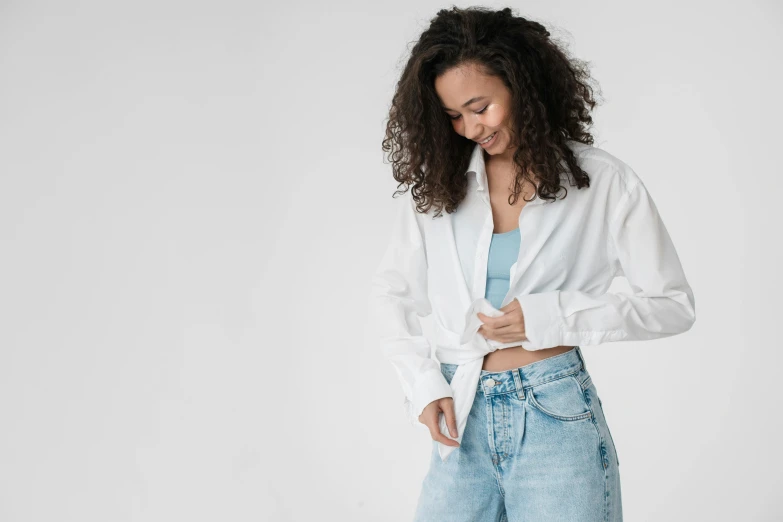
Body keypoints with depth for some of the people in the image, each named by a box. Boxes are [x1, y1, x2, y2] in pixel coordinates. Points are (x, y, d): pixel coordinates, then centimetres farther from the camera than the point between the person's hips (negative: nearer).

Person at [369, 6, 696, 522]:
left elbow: (674, 304, -1)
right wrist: (423, 384, 0)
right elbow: (391, 293, 15)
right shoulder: (435, 186, 6)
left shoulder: (605, 183, -2)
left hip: (557, 420, -3)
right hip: (463, 423, 3)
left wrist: (548, 318, -11)